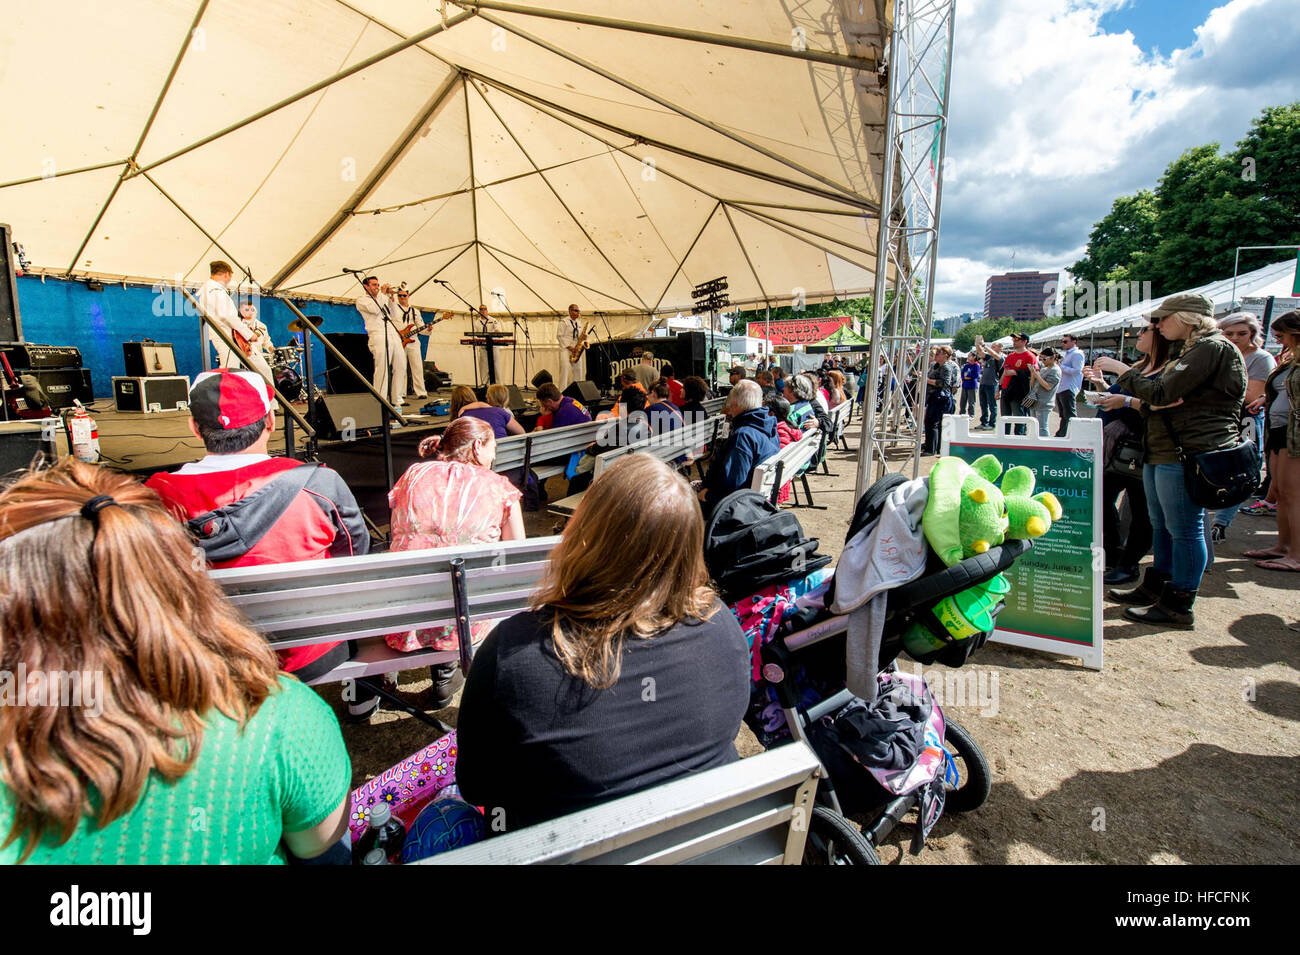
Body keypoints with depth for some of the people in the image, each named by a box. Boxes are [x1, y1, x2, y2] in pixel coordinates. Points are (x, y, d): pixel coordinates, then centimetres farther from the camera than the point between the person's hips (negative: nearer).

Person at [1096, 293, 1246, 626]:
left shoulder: (1212, 348, -11)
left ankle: (1178, 607, 4)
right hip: (1163, 452, 11)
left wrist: (1121, 370, -7)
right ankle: (1155, 588, 28)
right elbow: (1163, 399, 20)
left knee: (1184, 529, -4)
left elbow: (1161, 394, -19)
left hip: (1188, 454, -11)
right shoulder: (1195, 350, 22)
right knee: (1161, 525, 17)